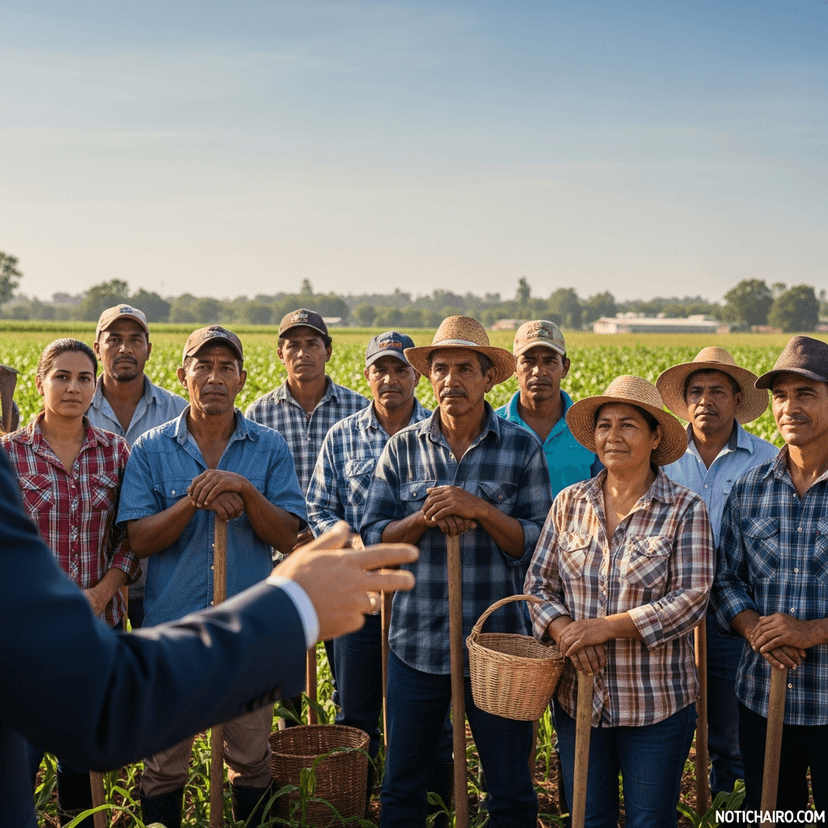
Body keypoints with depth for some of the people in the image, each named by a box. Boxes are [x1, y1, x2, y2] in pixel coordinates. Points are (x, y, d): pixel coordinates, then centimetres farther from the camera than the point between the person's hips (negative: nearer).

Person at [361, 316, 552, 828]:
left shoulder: (522, 449, -2)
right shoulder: (403, 448, 3)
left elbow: (538, 545, -6)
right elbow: (372, 537, 1)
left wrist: (479, 509, -20)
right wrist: (425, 518, -16)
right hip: (417, 644, 2)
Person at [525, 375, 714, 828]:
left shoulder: (685, 509, -8)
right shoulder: (569, 502, 3)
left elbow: (690, 599, -14)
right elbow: (538, 582, 4)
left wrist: (608, 626, -22)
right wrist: (565, 631, -15)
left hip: (657, 705, -3)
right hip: (578, 699, 3)